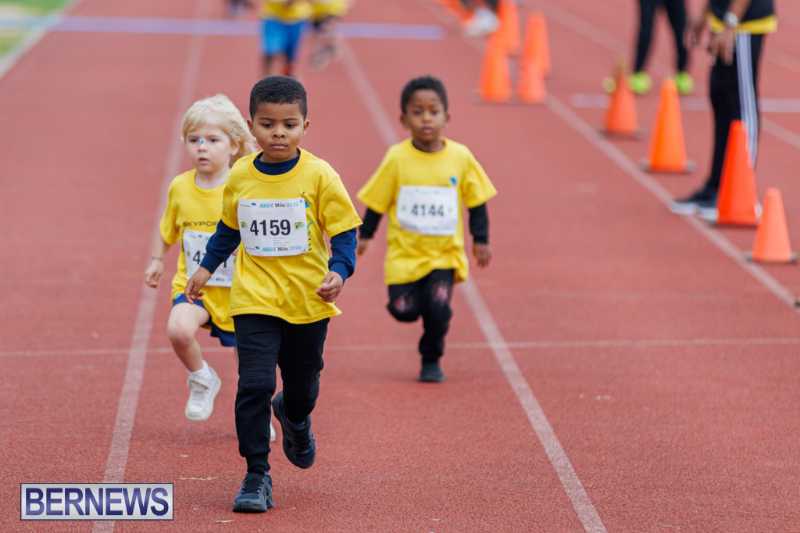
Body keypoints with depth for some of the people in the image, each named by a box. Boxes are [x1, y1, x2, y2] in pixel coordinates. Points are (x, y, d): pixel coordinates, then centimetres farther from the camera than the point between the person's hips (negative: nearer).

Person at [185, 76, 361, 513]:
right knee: (254, 386, -13)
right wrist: (206, 267, 15)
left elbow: (344, 231, -6)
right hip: (255, 301, 0)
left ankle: (294, 416, 54)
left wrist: (339, 271, -21)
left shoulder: (319, 176, -10)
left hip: (308, 301, 0)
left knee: (302, 385, 16)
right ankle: (256, 477, -2)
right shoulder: (240, 177, -1)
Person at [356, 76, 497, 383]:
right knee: (404, 310, -2)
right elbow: (377, 200, 2)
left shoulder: (461, 157, -6)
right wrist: (365, 236, 2)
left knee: (437, 308, -16)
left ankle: (431, 360, 10)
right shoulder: (397, 158, -9)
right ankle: (414, 294, 36)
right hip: (405, 253, 0)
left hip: (445, 254, 0)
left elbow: (476, 201, 4)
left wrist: (481, 240, 3)